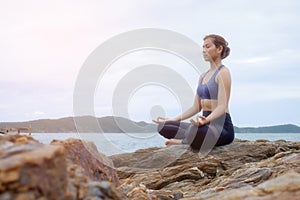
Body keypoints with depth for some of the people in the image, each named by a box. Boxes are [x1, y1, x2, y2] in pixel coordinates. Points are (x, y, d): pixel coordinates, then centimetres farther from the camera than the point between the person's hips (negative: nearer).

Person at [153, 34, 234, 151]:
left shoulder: (223, 72, -7)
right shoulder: (203, 76, 19)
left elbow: (222, 106, -18)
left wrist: (205, 120, -36)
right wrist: (174, 119, 12)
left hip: (222, 127, -8)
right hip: (207, 124, 8)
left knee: (194, 130, -40)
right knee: (162, 126, -6)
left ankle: (185, 141, -9)